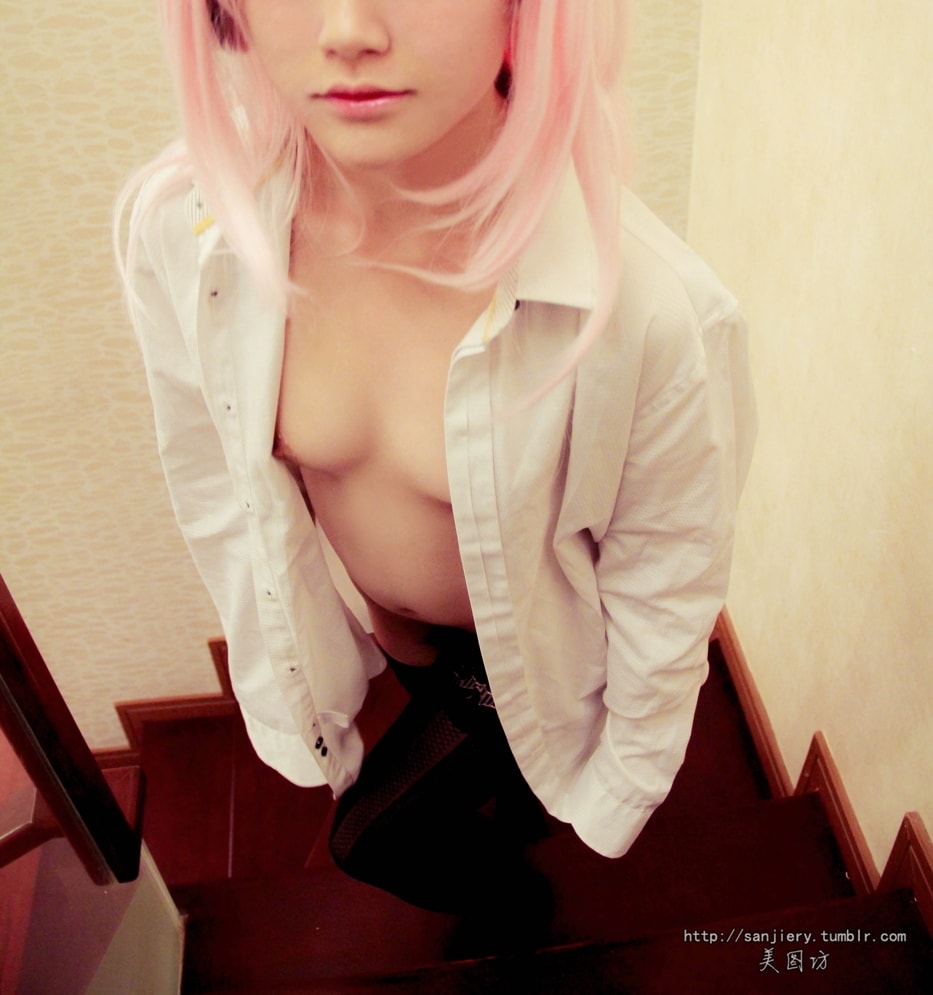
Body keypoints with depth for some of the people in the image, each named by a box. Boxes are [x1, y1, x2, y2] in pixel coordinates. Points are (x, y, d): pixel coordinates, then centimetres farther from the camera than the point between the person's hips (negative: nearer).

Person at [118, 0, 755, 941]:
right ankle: (505, 802, 71)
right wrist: (284, 674, 4)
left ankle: (503, 898, 54)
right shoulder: (177, 229, -29)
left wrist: (619, 790, -4)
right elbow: (213, 486, -10)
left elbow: (664, 586, -21)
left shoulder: (657, 312, -40)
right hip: (381, 629, 4)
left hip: (533, 648, -3)